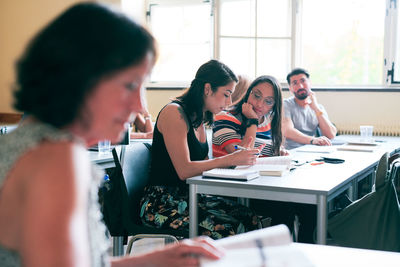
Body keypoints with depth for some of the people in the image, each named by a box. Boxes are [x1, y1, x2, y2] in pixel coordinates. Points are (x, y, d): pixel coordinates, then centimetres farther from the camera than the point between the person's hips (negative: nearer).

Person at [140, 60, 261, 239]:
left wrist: (240, 157, -1)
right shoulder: (174, 113, -13)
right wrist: (230, 159, -18)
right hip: (162, 202, -8)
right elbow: (184, 170, -20)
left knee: (250, 219, -13)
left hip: (188, 196, 8)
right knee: (228, 229, -27)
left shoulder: (200, 117, 14)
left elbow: (202, 163, 13)